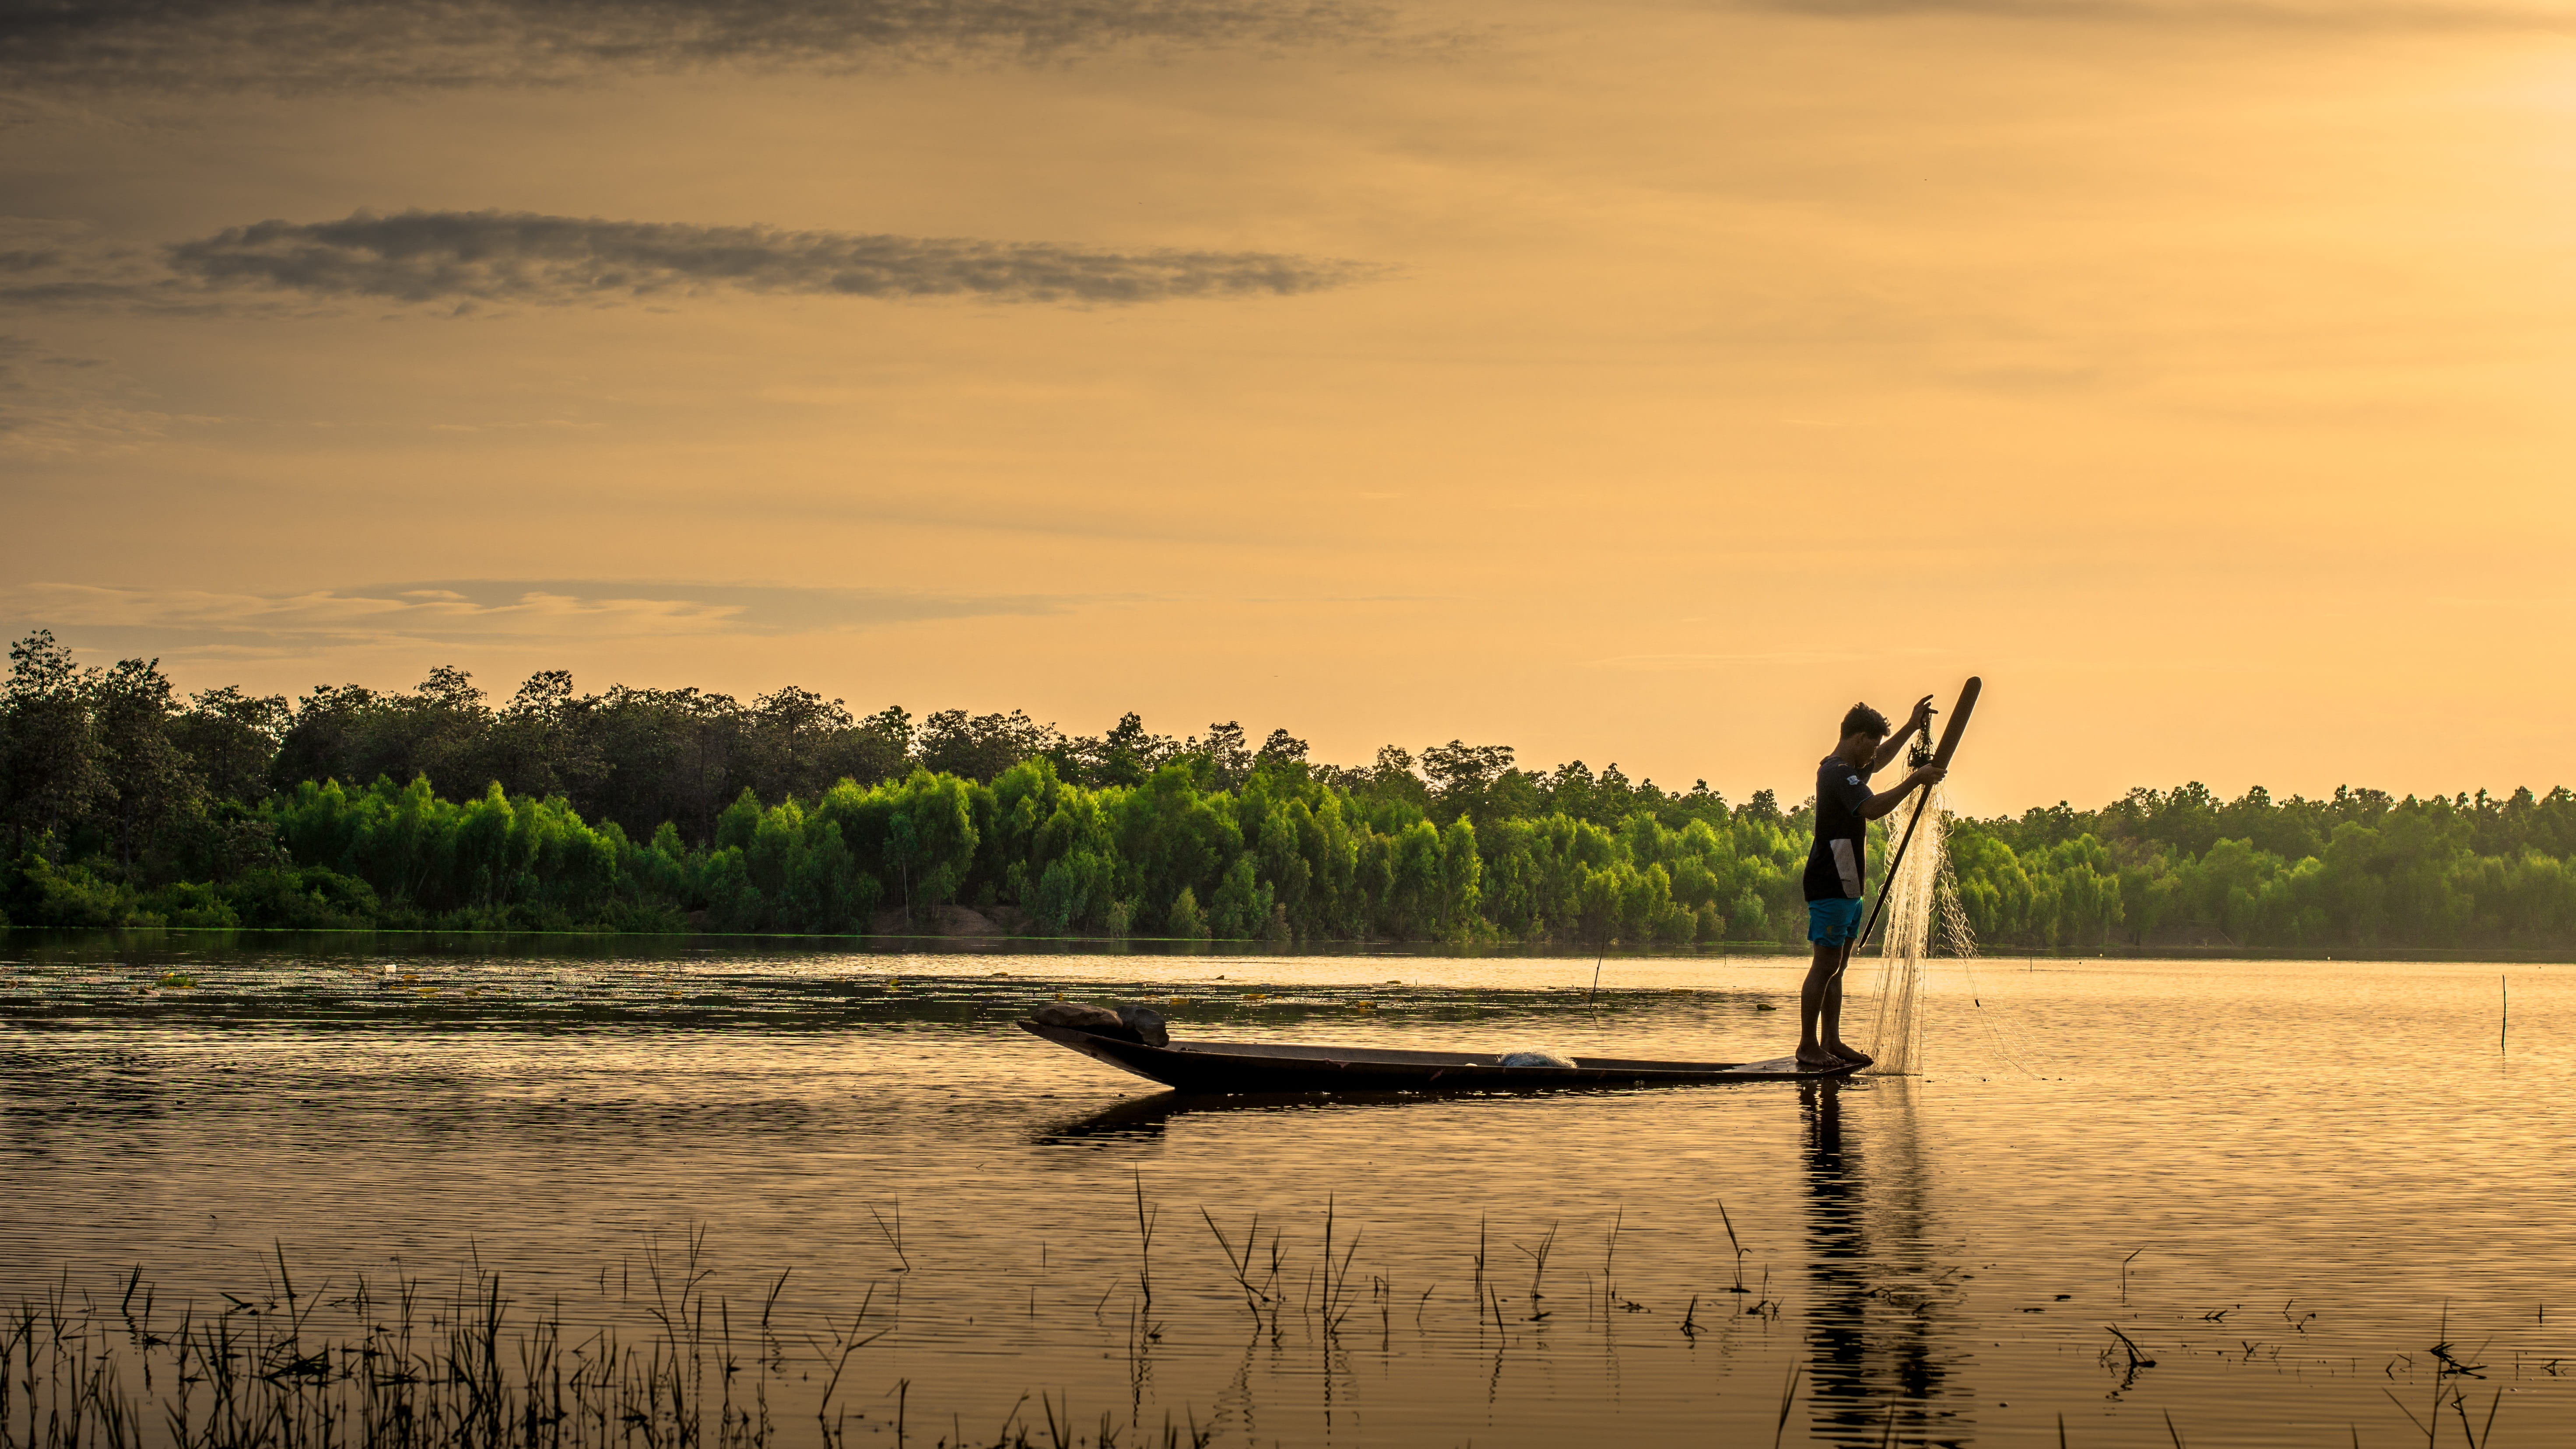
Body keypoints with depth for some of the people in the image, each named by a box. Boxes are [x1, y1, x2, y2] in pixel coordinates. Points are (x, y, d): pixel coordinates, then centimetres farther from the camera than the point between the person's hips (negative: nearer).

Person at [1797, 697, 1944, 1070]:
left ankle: (1831, 1042, 14)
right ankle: (1807, 1046, -6)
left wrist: (1912, 727, 32)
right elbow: (1873, 808, -30)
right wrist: (1915, 780, -25)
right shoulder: (1838, 773, -16)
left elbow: (1882, 758, 38)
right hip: (1830, 885, -11)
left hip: (1846, 886, 11)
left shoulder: (1847, 770, 17)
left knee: (1837, 967, 11)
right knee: (1826, 966, -9)